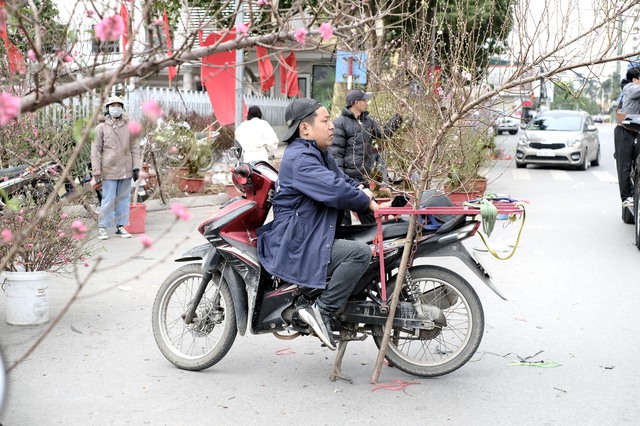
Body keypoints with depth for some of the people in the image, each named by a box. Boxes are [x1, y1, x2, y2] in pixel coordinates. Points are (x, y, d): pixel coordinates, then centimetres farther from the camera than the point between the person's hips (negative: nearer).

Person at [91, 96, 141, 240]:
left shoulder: (129, 127, 8)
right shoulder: (101, 128, 1)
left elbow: (135, 148, 11)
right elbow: (96, 151, 1)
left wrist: (136, 167, 4)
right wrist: (96, 171, -5)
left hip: (126, 170, 3)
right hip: (109, 170, -3)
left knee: (123, 199, 8)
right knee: (108, 200, -2)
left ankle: (121, 226, 17)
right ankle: (102, 227, 6)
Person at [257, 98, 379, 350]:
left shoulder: (318, 154, 18)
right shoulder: (300, 158, -17)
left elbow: (340, 178, 25)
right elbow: (334, 189, -25)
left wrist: (360, 188, 4)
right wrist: (368, 203, -15)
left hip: (310, 238, 12)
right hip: (297, 248, -12)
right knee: (360, 253, -26)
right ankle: (322, 311, -18)